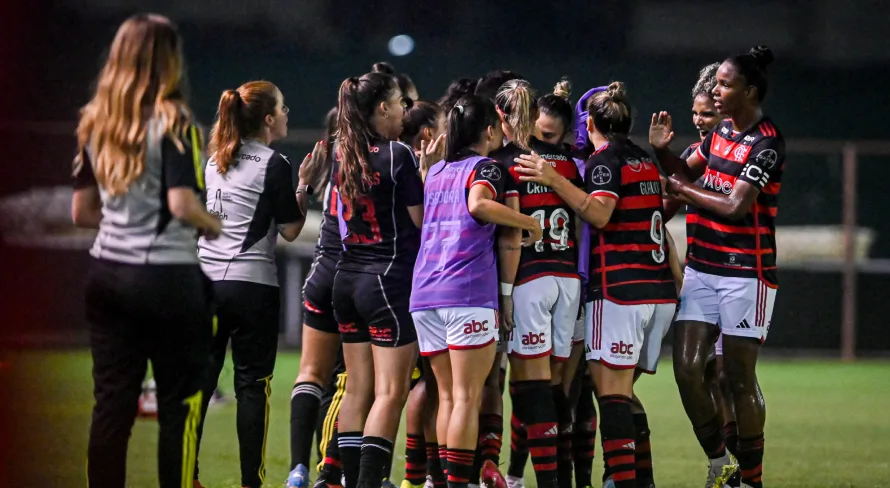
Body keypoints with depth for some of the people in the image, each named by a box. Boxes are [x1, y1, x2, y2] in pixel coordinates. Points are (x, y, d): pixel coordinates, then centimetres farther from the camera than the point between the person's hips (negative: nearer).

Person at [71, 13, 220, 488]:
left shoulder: (94, 122, 8)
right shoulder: (171, 120, -11)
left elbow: (82, 212, 12)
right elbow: (182, 203, -18)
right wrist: (213, 226, 1)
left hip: (107, 274, 6)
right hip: (168, 277, -6)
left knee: (111, 402, 7)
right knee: (178, 407, 3)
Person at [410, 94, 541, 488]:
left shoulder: (435, 172, 19)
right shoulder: (485, 168, -1)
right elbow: (479, 204, -22)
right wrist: (529, 222, -13)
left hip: (425, 291, 7)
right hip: (469, 293, -7)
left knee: (448, 396, 12)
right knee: (467, 398, -5)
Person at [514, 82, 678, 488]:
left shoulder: (605, 160, -6)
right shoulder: (647, 161, 18)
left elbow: (599, 214, -21)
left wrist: (555, 180, -24)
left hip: (620, 290, -8)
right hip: (660, 290, 8)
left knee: (610, 388, -10)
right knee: (624, 391, 13)